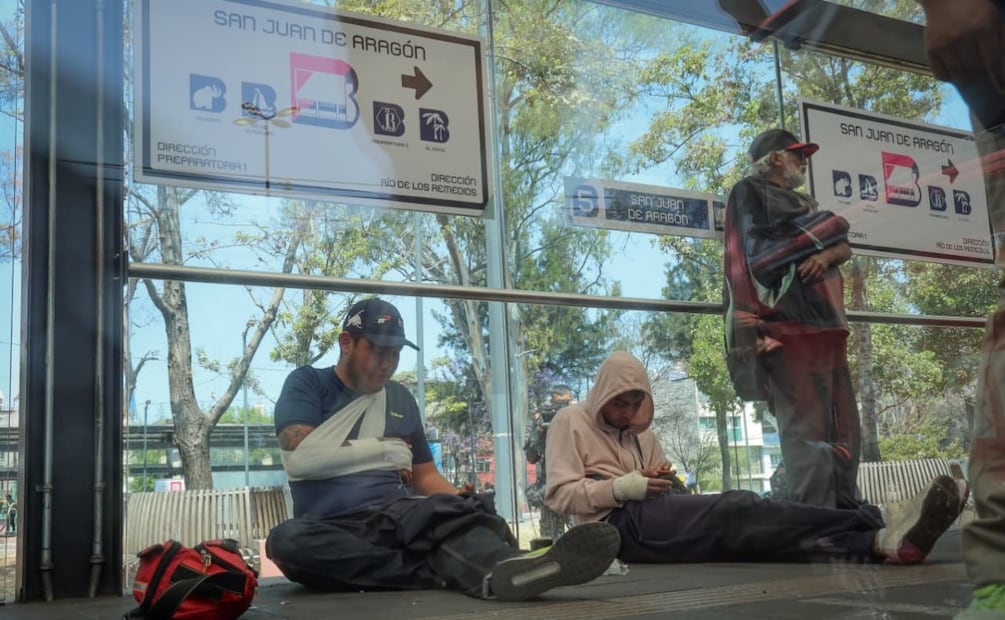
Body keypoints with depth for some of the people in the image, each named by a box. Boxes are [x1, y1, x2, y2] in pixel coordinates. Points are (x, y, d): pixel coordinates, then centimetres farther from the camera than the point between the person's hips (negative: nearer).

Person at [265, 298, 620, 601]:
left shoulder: (400, 398, 20)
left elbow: (425, 477, 20)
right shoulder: (307, 384, 5)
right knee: (288, 541, -38)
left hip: (398, 517, 3)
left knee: (452, 511, -31)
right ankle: (445, 571, -37)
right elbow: (299, 456, -12)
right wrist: (383, 449, -2)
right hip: (332, 529, -3)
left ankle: (500, 572, -64)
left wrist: (465, 506, -2)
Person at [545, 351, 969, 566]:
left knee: (739, 527, -22)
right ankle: (879, 532, -36)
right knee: (735, 512, -27)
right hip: (618, 524, -7)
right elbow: (560, 494, -5)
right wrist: (623, 487, -15)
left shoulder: (641, 432, 26)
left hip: (649, 518, 7)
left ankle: (880, 543, -43)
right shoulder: (571, 422, 6)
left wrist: (663, 481, 0)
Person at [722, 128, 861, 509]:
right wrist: (750, 323, -21)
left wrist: (826, 254, -6)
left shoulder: (806, 203, 30)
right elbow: (743, 257, -7)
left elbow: (845, 246, 20)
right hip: (787, 324, -9)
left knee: (845, 432, 5)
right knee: (807, 432, -15)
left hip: (827, 324, 9)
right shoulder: (749, 193, 6)